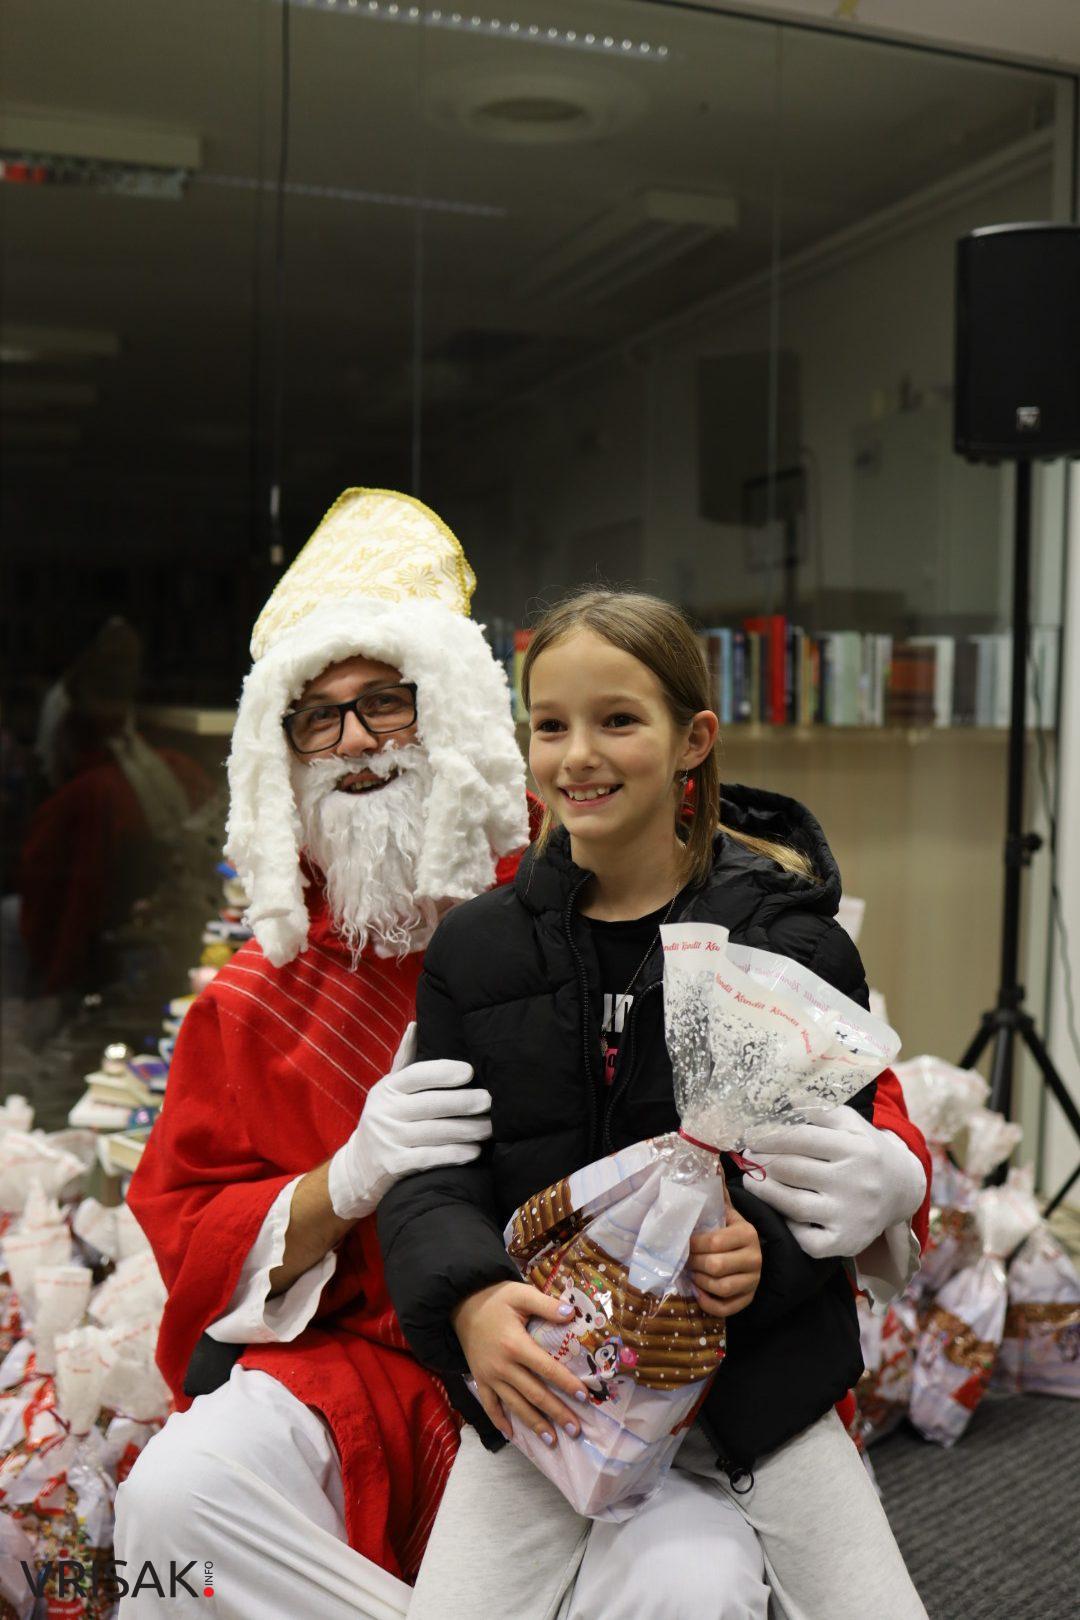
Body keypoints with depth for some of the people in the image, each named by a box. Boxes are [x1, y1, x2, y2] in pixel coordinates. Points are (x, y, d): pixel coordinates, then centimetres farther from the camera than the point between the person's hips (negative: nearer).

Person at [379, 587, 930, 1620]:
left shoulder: (792, 938, -6)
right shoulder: (475, 947, 0)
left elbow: (847, 1162, -3)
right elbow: (429, 1175, -3)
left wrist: (767, 1252, -24)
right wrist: (470, 1299, -23)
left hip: (758, 1379, -1)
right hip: (541, 1386, 1)